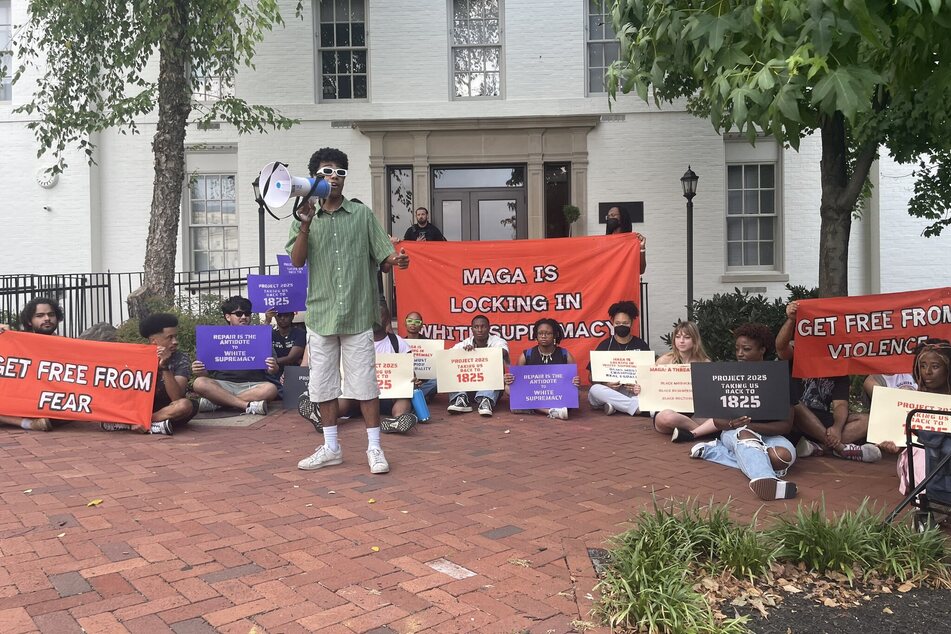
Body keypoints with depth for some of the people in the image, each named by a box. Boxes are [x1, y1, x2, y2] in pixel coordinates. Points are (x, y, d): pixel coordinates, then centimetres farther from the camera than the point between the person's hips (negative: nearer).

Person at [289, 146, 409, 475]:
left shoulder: (363, 214, 4)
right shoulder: (305, 219, 7)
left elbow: (382, 257, 3)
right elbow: (296, 260, -5)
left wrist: (395, 260, -20)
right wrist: (306, 223, -16)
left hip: (358, 314, -2)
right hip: (321, 313, 2)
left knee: (365, 383, 1)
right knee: (323, 384, 9)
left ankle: (374, 448, 11)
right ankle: (331, 448, 22)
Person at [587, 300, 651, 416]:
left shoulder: (640, 345, 7)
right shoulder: (604, 345, 5)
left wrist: (642, 386, -17)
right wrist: (606, 384, -20)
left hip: (634, 392, 0)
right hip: (610, 390, 0)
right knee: (595, 389, -34)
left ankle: (615, 405, -26)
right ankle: (639, 407, -37)